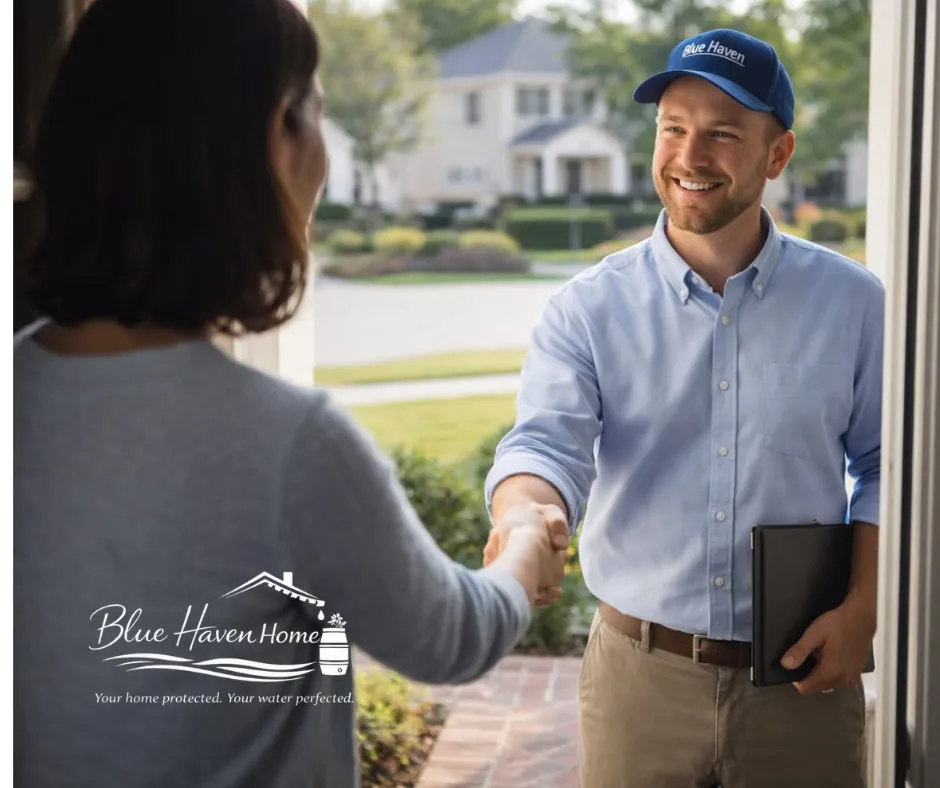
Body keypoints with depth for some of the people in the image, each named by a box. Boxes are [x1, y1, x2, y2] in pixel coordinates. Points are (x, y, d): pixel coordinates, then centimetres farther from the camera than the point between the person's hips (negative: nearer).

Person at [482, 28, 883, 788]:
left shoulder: (852, 302, -1)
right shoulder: (588, 310, -5)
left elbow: (885, 464, 5)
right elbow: (547, 444, -16)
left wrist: (862, 607, -5)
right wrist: (527, 513, -38)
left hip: (802, 675, 1)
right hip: (641, 672, 0)